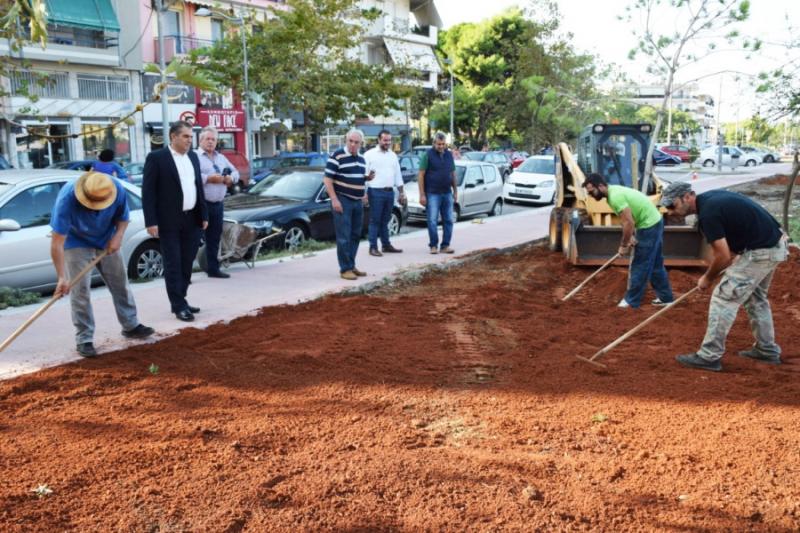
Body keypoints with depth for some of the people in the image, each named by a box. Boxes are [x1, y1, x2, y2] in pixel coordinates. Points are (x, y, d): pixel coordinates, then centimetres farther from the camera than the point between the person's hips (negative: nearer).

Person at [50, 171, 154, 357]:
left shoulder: (118, 190, -27)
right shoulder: (67, 198, -36)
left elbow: (123, 217, -5)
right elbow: (57, 242, -34)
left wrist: (118, 236, -24)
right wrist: (62, 277, -36)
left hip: (107, 241, 4)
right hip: (76, 243, -4)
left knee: (120, 283, 10)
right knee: (80, 290, -8)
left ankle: (130, 326, 25)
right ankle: (84, 339, 2)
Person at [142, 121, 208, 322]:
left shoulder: (193, 157, 12)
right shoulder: (156, 158, -7)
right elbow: (148, 192, -9)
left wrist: (204, 215, 10)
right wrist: (151, 222, -14)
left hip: (192, 220, 6)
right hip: (169, 222, -6)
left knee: (186, 264, 11)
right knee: (173, 265, -1)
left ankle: (180, 301, 23)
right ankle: (179, 306, 5)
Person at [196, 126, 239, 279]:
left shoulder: (221, 158, 20)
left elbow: (235, 172, 23)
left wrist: (231, 178, 1)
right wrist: (208, 178, -19)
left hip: (217, 204, 7)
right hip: (201, 204, -7)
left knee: (214, 238, 14)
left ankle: (213, 269, 23)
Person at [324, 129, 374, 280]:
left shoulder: (361, 159, 13)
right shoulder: (337, 156, -10)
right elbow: (327, 179, -12)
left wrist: (368, 177, 3)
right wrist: (334, 199, -19)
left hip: (358, 202, 7)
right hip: (342, 201, -7)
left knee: (355, 235, 11)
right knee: (344, 237, -6)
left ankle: (352, 266, 20)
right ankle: (345, 269, -1)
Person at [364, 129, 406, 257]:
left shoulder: (393, 155, 14)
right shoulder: (370, 154, -3)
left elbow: (398, 175, 18)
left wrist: (402, 193, 15)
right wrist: (364, 193, -14)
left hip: (390, 192, 5)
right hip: (376, 192, -5)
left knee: (385, 220, 13)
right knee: (375, 220, -3)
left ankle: (386, 245, 20)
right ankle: (373, 247, 1)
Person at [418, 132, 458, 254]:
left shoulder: (449, 155, 11)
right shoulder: (428, 155, -4)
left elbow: (453, 174, 17)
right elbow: (421, 175, -7)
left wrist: (455, 191, 12)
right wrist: (422, 195, -12)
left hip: (447, 193, 5)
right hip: (433, 194, -5)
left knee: (448, 220, 4)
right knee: (433, 221, -5)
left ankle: (445, 245, 10)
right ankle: (433, 245, 5)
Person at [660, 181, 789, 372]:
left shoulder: (707, 213, -20)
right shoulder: (710, 198, 9)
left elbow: (723, 256, -18)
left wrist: (707, 278, -1)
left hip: (760, 251, -10)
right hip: (775, 245, 10)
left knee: (724, 298, -6)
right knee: (756, 298, 24)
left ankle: (709, 356, -2)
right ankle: (767, 350, 34)